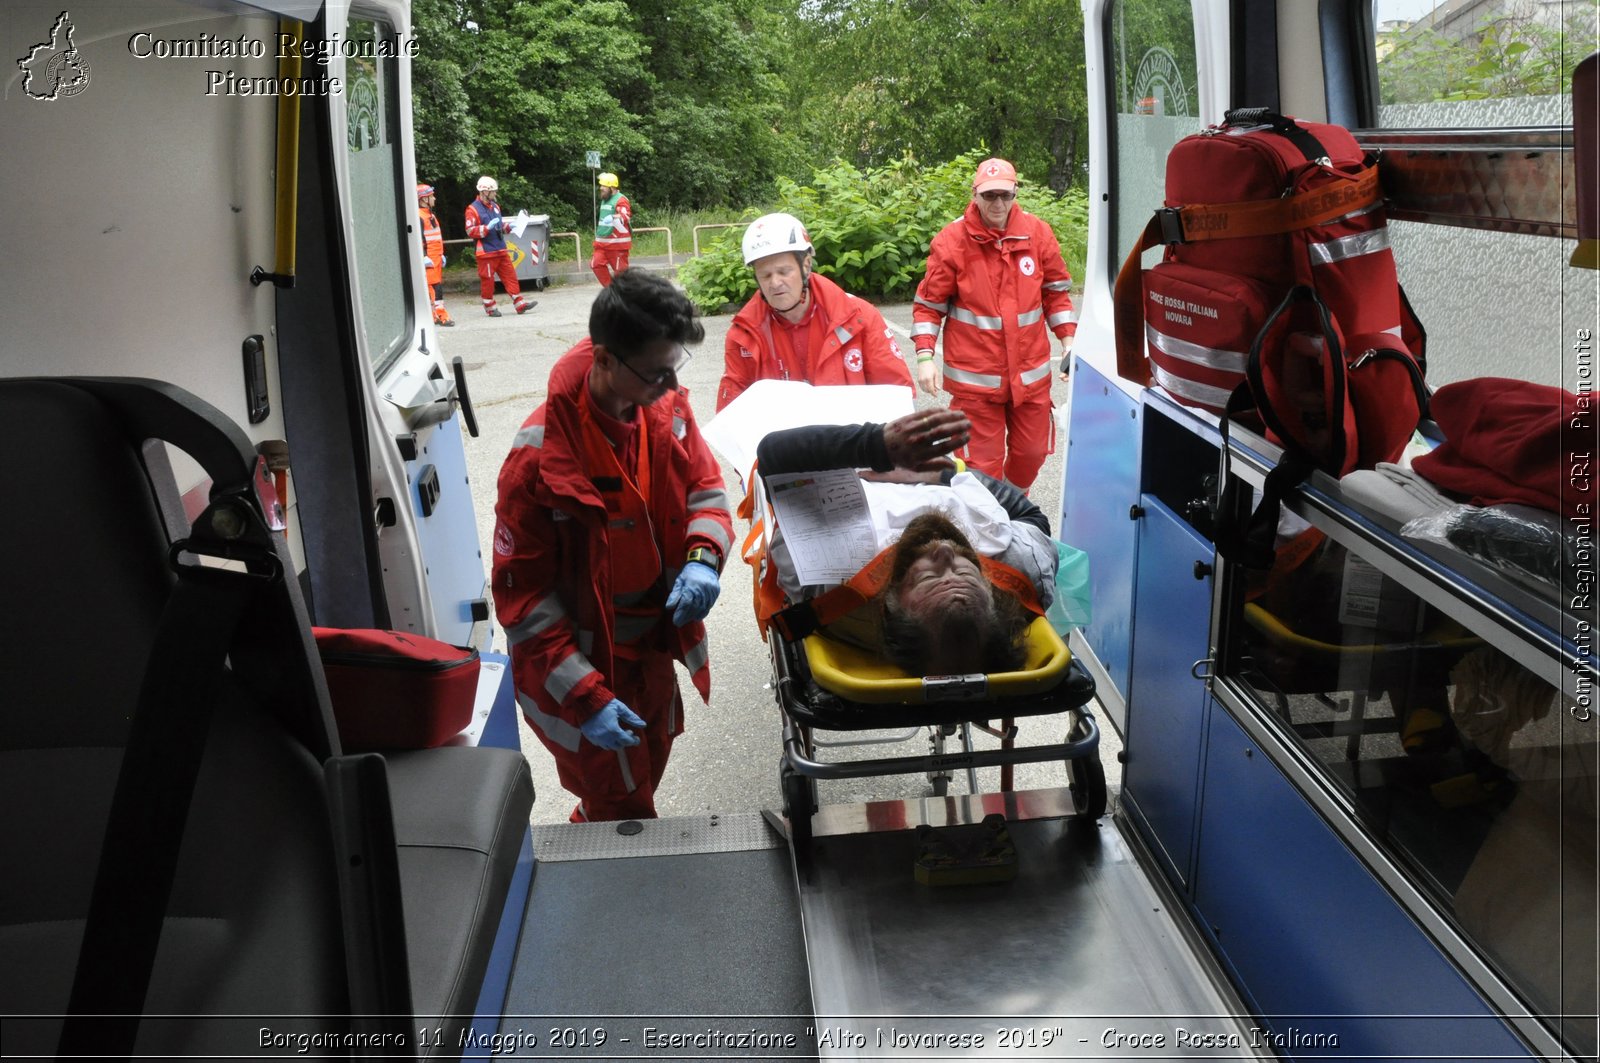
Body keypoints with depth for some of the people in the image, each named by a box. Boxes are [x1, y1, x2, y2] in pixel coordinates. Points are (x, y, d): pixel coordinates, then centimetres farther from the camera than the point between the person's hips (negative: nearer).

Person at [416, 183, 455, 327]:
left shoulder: (430, 215, 20)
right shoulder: (418, 217, -12)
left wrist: (441, 255, 24)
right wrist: (424, 257, -23)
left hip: (436, 256, 10)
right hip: (428, 258, -10)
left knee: (438, 285, 9)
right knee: (435, 286, -12)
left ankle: (433, 316, 13)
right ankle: (442, 316, -15)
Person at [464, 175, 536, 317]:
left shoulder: (494, 206, 14)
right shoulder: (473, 209, -10)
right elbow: (470, 231, -16)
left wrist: (507, 227, 8)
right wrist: (487, 227, -24)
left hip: (501, 249, 7)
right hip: (486, 252, -7)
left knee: (510, 275, 4)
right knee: (487, 279, 0)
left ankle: (520, 303, 5)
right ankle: (490, 307, 12)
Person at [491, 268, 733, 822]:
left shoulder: (666, 407, -11)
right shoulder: (542, 457, -29)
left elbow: (704, 486, 4)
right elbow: (522, 594, -22)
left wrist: (702, 559, -19)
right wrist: (584, 698, -25)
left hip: (654, 649, 7)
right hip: (586, 666, -7)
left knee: (646, 775, 28)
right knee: (624, 814, 7)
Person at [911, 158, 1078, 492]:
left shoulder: (1037, 233, -1)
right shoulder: (951, 240, -9)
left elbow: (1056, 293, 10)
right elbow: (929, 304, -3)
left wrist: (1069, 343, 4)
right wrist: (925, 357, -12)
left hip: (1031, 373, 4)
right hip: (974, 376, -3)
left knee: (1031, 452, 16)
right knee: (983, 463, 2)